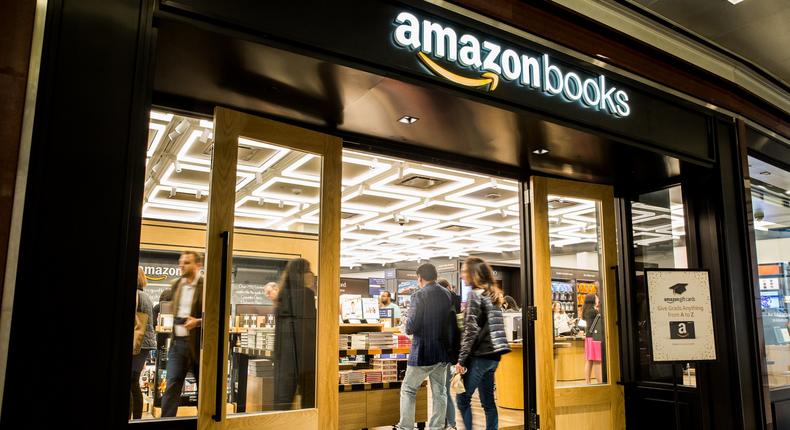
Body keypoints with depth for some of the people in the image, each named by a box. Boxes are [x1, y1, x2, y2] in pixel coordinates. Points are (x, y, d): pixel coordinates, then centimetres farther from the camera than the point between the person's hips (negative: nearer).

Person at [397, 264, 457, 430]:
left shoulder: (419, 295, -13)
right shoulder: (448, 295, 4)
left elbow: (410, 328, -17)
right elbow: (452, 325, 10)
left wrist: (406, 325, 4)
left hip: (423, 353, -5)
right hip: (443, 353, 6)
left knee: (408, 390, 8)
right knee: (439, 392, 12)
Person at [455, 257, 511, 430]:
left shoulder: (475, 294, -10)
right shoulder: (494, 294, 14)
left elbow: (471, 329, -16)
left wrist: (461, 359, -13)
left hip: (479, 355, -8)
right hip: (493, 354, 8)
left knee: (462, 398, 1)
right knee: (488, 401, 12)